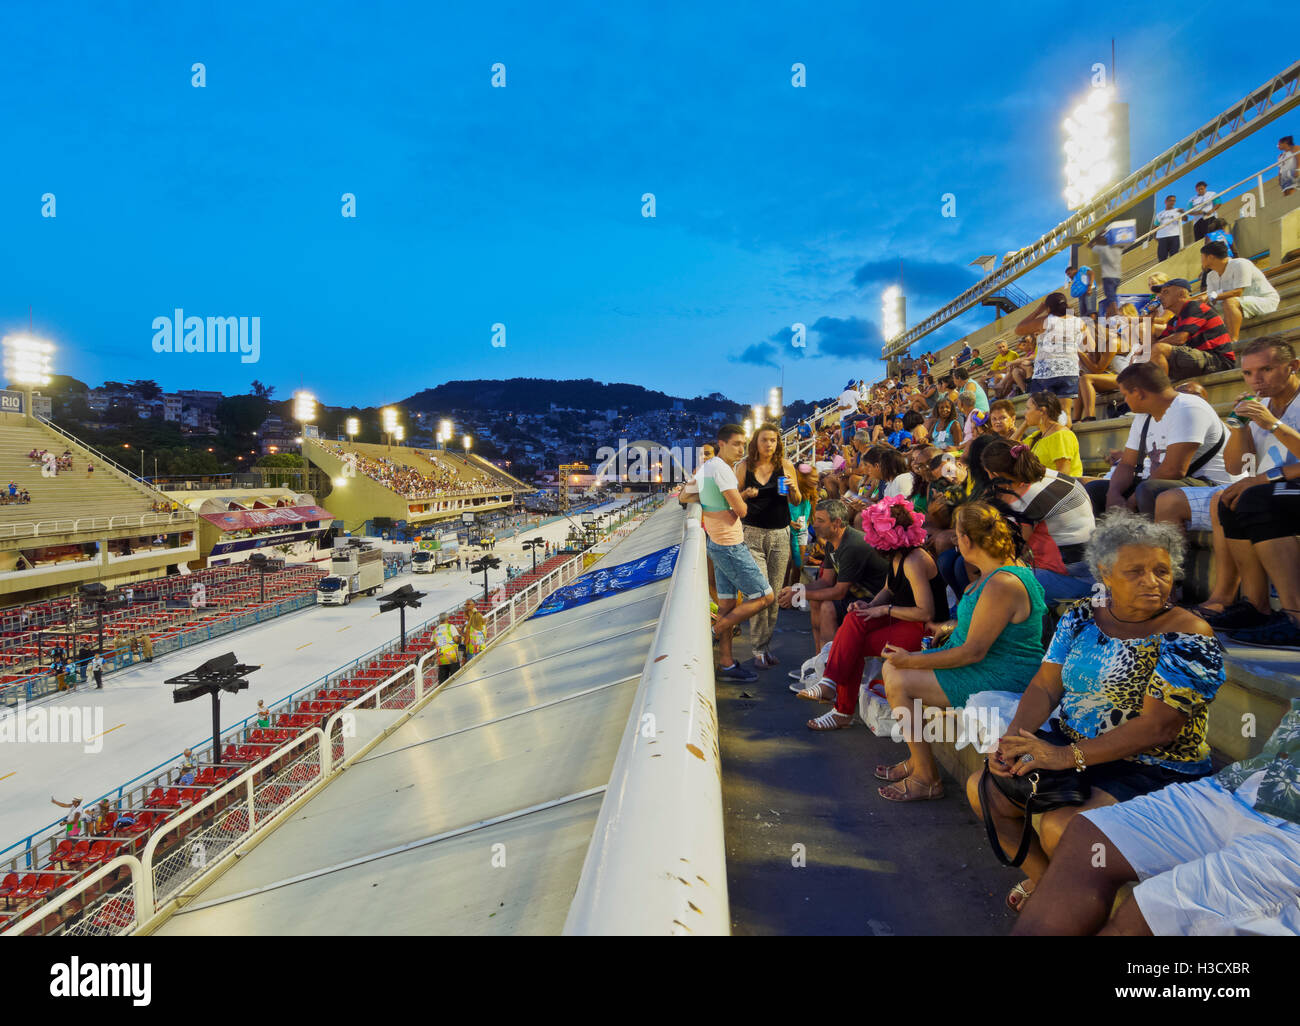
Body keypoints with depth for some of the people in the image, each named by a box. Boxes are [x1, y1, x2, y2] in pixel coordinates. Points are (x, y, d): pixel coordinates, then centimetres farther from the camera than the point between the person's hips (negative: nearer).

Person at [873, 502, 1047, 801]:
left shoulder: (1003, 584, -27)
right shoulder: (1002, 568, 6)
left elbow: (973, 652, -25)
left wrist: (912, 661, -18)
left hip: (1001, 677, -11)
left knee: (898, 682, -15)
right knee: (891, 667, 9)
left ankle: (927, 779, -1)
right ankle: (918, 760, 18)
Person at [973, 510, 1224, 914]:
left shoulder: (1188, 637, -15)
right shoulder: (1081, 618, 4)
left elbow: (1158, 727, -22)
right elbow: (1045, 686, 3)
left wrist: (1069, 756, -28)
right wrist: (1015, 736, -17)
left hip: (1153, 769, -6)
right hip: (1068, 746, 7)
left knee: (1059, 827, -27)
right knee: (983, 789, -3)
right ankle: (1041, 878, 19)